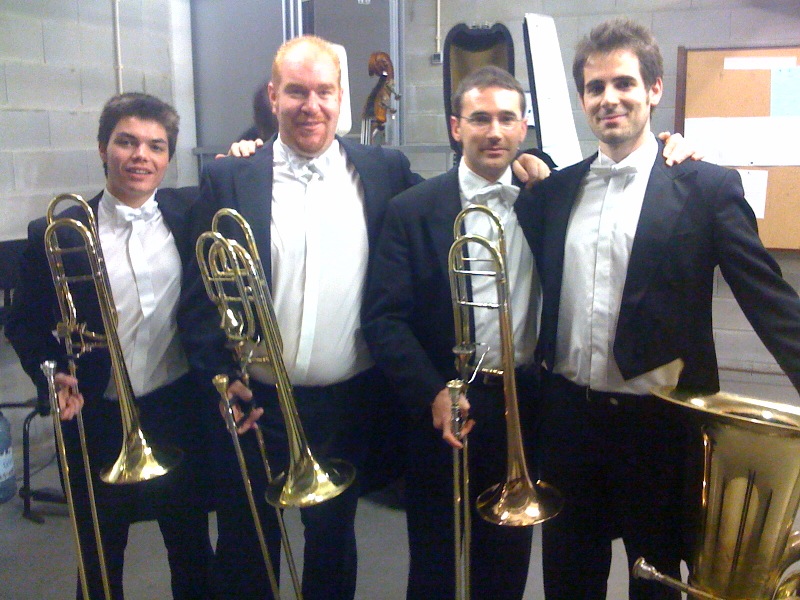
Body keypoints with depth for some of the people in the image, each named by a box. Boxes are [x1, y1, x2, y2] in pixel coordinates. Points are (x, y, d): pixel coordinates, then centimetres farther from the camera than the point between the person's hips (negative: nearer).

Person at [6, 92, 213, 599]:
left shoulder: (193, 213, -2)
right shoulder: (56, 235, -5)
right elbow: (26, 324, 2)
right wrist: (53, 376, -16)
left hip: (181, 411, 1)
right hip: (98, 421, -1)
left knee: (192, 552, 19)